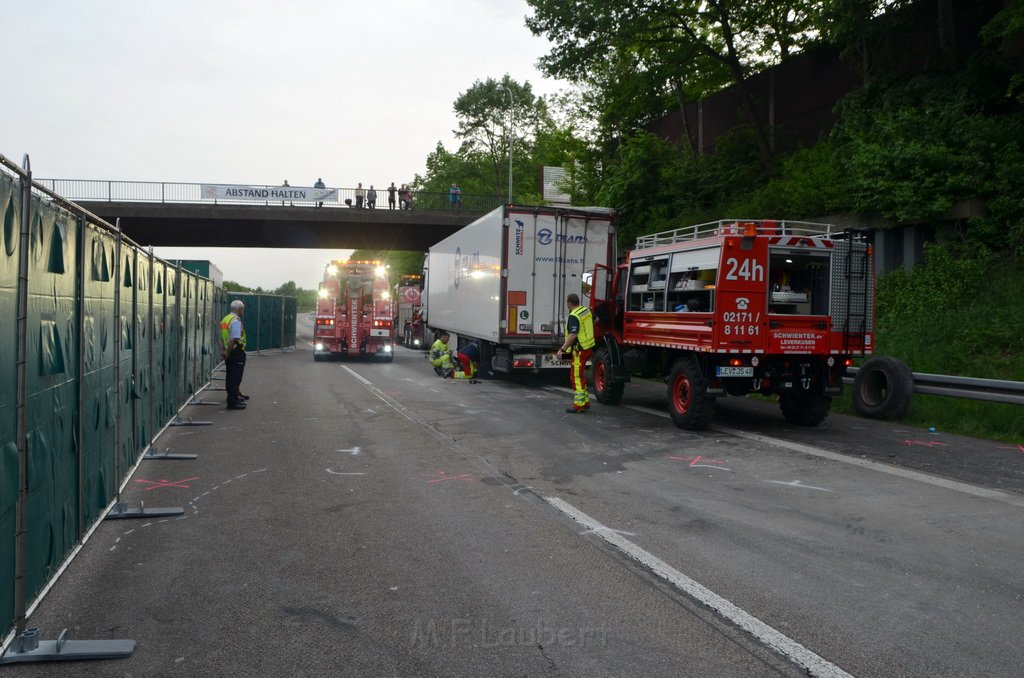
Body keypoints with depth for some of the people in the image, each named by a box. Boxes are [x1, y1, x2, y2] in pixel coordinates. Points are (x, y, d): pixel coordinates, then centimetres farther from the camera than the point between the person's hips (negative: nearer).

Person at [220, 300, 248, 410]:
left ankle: (236, 395, 35)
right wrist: (227, 353, -16)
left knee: (231, 376, 20)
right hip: (236, 352, -9)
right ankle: (232, 402, -4)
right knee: (235, 377, -6)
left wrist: (223, 350, 13)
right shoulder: (236, 321, -16)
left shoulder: (225, 319, 14)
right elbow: (234, 340, -25)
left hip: (229, 353, 9)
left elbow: (221, 338, 16)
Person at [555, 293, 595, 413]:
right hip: (589, 346, 10)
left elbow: (572, 336, -28)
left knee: (576, 377, -5)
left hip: (580, 349, -10)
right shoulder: (586, 310, 8)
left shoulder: (574, 316, -20)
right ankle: (585, 401, 24)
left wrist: (562, 349, -26)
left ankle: (579, 405, -4)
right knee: (580, 375, 19)